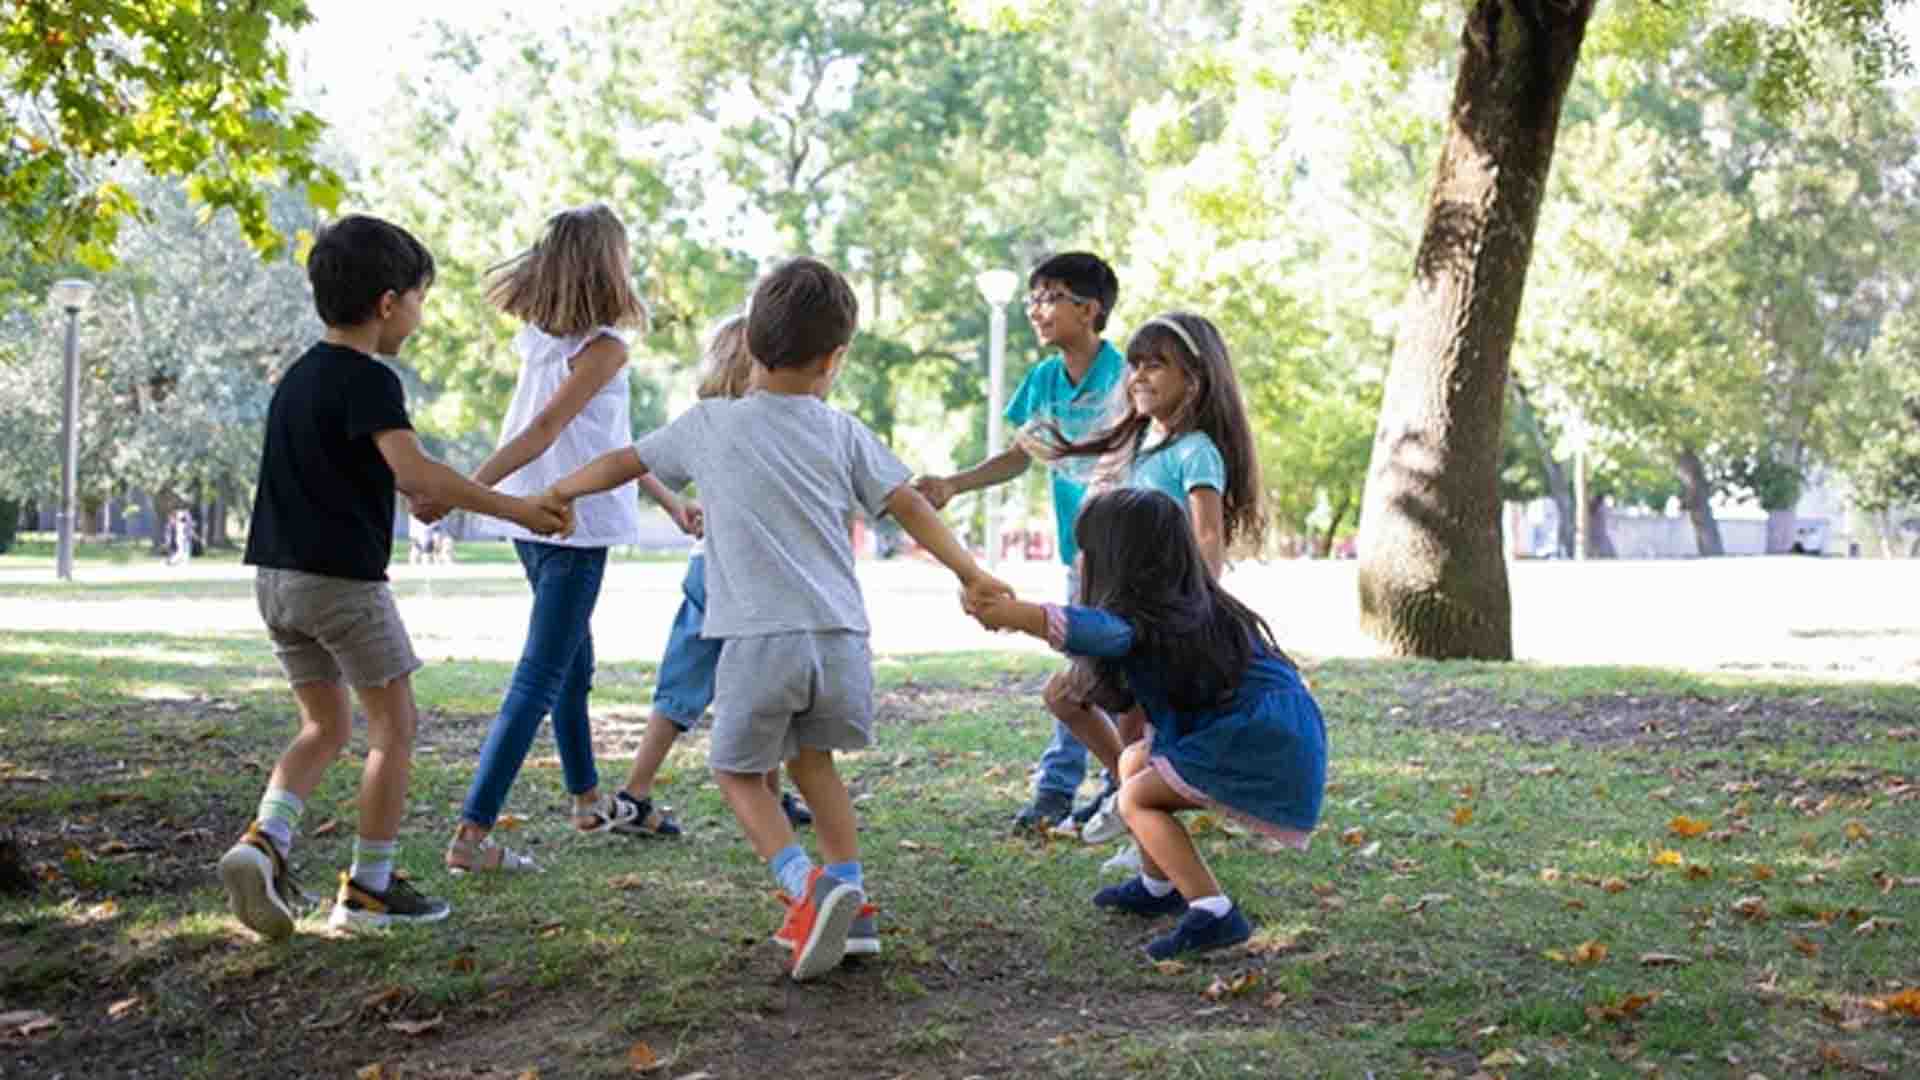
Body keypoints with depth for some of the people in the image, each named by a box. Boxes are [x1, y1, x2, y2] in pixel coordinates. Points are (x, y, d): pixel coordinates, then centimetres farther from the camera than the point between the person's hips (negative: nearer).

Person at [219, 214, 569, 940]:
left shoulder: (299, 376, 14)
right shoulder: (368, 380, -14)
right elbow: (414, 472, -28)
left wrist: (419, 496, 28)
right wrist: (514, 509, -25)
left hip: (277, 575, 8)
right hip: (343, 578, -8)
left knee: (326, 725, 17)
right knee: (395, 723, 5)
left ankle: (265, 841, -3)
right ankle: (369, 888, 7)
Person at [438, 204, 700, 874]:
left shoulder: (538, 337, 11)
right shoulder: (605, 348, -14)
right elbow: (544, 431, -23)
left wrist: (666, 498, 22)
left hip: (529, 520, 9)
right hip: (574, 524, -9)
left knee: (573, 663, 23)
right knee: (539, 680, -6)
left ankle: (589, 800, 39)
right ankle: (472, 834, -10)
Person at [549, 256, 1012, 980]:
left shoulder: (709, 424, 6)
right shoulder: (841, 431, 9)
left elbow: (622, 464, 17)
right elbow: (910, 505, 5)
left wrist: (553, 495, 32)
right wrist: (971, 575, 11)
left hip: (759, 641, -3)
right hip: (840, 638, 3)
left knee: (738, 771, 13)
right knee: (812, 759, 24)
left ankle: (808, 887, -10)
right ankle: (848, 904, 20)